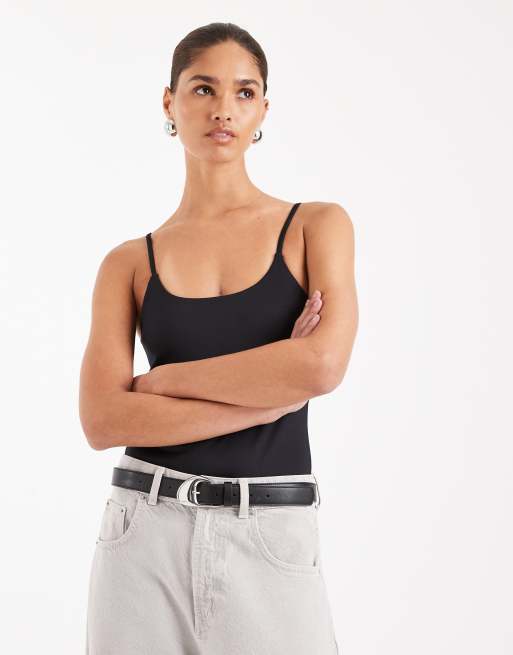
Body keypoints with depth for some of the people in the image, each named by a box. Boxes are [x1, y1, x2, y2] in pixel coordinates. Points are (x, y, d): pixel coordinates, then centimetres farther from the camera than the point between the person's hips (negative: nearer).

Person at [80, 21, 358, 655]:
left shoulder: (317, 225, 1)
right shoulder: (129, 263, 5)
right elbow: (102, 420, -7)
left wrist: (162, 379, -7)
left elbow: (323, 364, -15)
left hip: (272, 540, -1)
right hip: (147, 533, 1)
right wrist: (267, 397, -13)